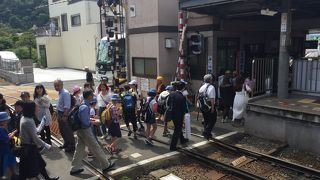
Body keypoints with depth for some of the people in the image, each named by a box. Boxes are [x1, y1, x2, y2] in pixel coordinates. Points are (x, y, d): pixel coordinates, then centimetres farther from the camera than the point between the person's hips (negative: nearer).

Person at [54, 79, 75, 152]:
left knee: (68, 131, 1)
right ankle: (66, 143, 40)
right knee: (62, 130, 22)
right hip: (60, 114, 10)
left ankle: (71, 147, 14)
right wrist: (59, 115, 16)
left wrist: (64, 116, -26)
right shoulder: (60, 93, 9)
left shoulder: (65, 93, -20)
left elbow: (67, 106, -24)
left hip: (65, 114, -10)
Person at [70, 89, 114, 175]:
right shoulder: (85, 107, -26)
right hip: (85, 130, -9)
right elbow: (86, 122, -25)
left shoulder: (83, 105, 3)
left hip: (81, 130, 9)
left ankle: (75, 168, 26)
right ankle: (106, 165, 19)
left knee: (80, 148, 16)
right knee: (96, 148, 4)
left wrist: (91, 119, 8)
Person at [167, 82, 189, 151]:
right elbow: (184, 108, -18)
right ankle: (173, 146, 12)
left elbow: (168, 104, 5)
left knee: (178, 128, 27)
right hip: (179, 115, -7)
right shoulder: (182, 97, -24)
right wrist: (186, 111, 3)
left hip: (172, 114, 7)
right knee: (177, 130, 7)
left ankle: (182, 140, 47)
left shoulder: (171, 94, -6)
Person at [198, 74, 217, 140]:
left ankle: (206, 133, 25)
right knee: (213, 120, 4)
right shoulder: (211, 87, -15)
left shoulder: (202, 87, 7)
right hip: (210, 106, -7)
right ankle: (206, 132, -4)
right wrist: (212, 108, -19)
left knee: (206, 120, 18)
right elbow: (212, 98, -21)